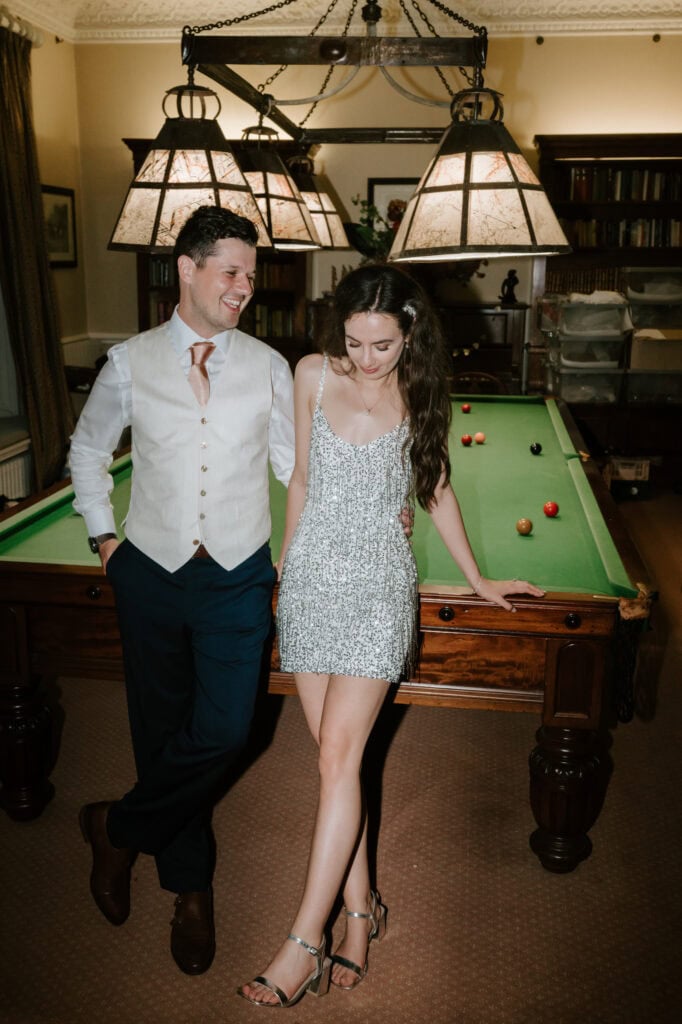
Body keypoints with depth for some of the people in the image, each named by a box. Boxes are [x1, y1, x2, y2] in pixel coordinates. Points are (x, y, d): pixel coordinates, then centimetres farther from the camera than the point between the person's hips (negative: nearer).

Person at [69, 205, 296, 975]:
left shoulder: (268, 367, 0)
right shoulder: (130, 363, -2)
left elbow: (296, 462, 8)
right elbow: (87, 450, 12)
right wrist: (104, 536, 6)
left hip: (237, 576, 0)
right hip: (151, 571, 0)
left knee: (222, 732, -7)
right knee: (162, 732, 9)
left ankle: (119, 828, 22)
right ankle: (190, 889, 31)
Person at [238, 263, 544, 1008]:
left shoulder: (417, 392, -1)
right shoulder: (314, 375, 0)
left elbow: (436, 490, 9)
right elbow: (301, 480, 9)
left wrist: (478, 580, 14)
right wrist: (284, 564, 14)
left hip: (377, 583, -2)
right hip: (311, 575, 2)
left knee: (338, 754, -9)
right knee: (336, 752, 5)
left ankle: (303, 943, -1)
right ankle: (360, 906, 20)